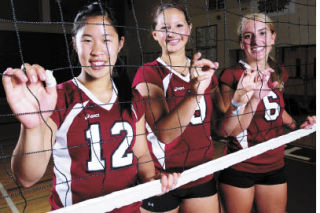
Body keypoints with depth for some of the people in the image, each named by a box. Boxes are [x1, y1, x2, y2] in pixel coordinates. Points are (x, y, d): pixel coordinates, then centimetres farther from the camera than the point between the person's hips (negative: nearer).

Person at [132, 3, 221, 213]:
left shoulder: (206, 70, 6)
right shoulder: (148, 74, -11)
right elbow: (164, 133, -26)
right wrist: (195, 92, -36)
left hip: (202, 176, 5)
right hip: (161, 179, -4)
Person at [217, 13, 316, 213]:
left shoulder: (280, 73, 3)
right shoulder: (232, 75, -15)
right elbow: (229, 131, -23)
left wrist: (297, 125, 6)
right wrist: (255, 98, -35)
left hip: (275, 165, 5)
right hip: (240, 167, -5)